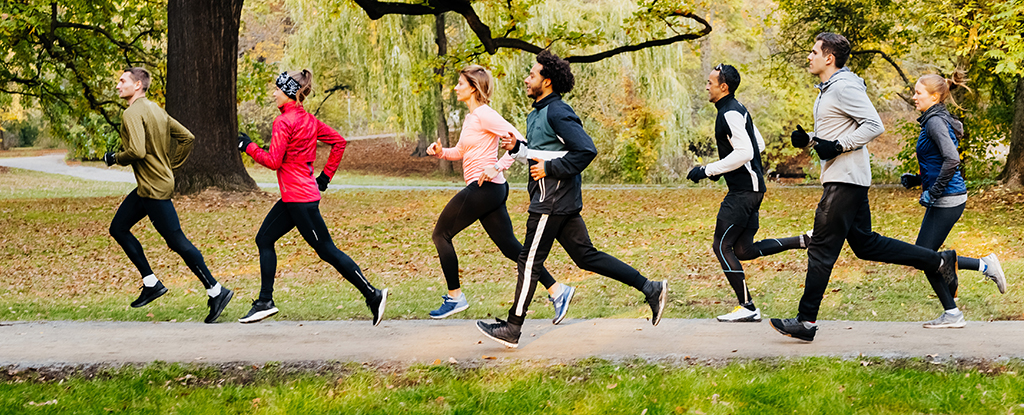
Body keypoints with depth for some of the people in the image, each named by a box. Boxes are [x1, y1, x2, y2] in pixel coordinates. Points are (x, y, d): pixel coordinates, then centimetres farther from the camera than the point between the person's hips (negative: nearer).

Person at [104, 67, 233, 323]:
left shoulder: (133, 114, -16)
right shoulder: (156, 110, 13)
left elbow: (137, 151, -28)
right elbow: (187, 138, 15)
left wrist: (115, 158, -10)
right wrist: (171, 166, 17)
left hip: (155, 189, -10)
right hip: (147, 187, 10)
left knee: (177, 242, -6)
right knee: (118, 228, 14)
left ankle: (216, 291, -2)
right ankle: (151, 283, 16)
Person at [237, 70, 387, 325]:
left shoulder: (284, 122, -15)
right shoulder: (308, 119, 10)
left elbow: (273, 161, -18)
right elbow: (339, 142, 14)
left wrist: (249, 147, -5)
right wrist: (326, 175, 17)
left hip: (299, 198, -10)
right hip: (293, 197, 10)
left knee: (327, 250, -5)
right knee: (264, 239, 14)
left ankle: (373, 296, -2)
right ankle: (265, 302, 17)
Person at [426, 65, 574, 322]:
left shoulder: (483, 114, -12)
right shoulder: (471, 116, 16)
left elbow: (518, 140, -20)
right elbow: (461, 151, 27)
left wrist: (497, 167, -25)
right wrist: (440, 151, 9)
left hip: (484, 188, -10)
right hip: (491, 191, 10)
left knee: (441, 234, 3)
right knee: (510, 246, 7)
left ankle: (455, 296, 10)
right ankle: (556, 291, 4)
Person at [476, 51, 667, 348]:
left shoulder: (557, 113, -14)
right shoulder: (539, 113, 17)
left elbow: (586, 150, -22)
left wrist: (550, 169, -19)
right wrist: (517, 148, 9)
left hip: (553, 199, -10)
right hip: (561, 200, 10)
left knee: (530, 261, -3)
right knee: (586, 256, 10)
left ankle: (512, 329, 5)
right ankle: (650, 289, 10)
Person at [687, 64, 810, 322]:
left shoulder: (730, 114, -15)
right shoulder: (737, 110, 16)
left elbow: (745, 152, -25)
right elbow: (759, 145, 24)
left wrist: (708, 170, -20)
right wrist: (720, 168, 21)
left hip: (743, 192, -10)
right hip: (750, 188, 10)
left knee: (722, 247, -6)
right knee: (743, 250, 12)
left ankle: (747, 308, -4)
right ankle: (803, 242, 10)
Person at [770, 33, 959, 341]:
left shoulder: (845, 87, -15)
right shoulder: (828, 90, 17)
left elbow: (874, 126, -21)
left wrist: (837, 146, -23)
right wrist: (808, 140, 9)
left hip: (846, 180, -11)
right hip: (839, 178, 11)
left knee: (822, 249, -7)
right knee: (864, 244, 14)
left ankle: (806, 321, -2)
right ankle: (939, 261, 17)